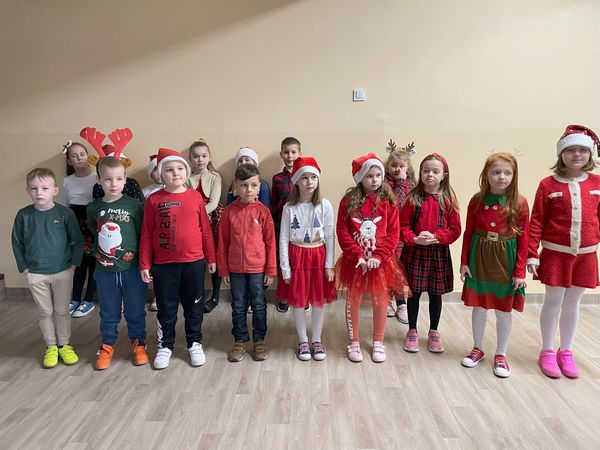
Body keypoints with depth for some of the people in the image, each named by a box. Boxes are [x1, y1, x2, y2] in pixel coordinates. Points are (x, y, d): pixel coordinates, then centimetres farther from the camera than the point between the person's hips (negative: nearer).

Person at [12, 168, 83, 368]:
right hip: (35, 274, 2)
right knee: (45, 312, 13)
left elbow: (78, 241, -4)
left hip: (63, 272, -1)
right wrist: (24, 267, 2)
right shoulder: (23, 215, -5)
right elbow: (17, 243, 5)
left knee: (62, 311, 11)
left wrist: (73, 264, -7)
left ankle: (64, 345, 27)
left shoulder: (65, 213, -11)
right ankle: (51, 347, 27)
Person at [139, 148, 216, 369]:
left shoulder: (195, 197, -1)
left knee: (194, 306, 13)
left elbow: (205, 229, 4)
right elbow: (146, 234, 0)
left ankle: (194, 343, 31)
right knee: (166, 308, 13)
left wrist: (211, 258, 6)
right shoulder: (154, 200, -2)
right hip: (163, 264, 0)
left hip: (194, 262, 1)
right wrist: (144, 264, -2)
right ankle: (165, 345, 31)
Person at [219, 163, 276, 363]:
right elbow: (223, 242, 1)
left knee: (258, 305, 12)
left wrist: (271, 270, -4)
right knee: (238, 306, 14)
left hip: (258, 268, -1)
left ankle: (259, 340, 29)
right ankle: (240, 340, 31)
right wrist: (223, 269, 1)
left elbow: (270, 242, -4)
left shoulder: (263, 211, -7)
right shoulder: (229, 211, -4)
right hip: (235, 268, 2)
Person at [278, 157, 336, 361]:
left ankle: (317, 340, 28)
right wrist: (285, 268, -6)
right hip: (296, 257, 0)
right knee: (297, 301, 8)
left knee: (318, 300, 10)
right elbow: (283, 239, -4)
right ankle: (303, 341, 26)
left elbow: (329, 237, -2)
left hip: (318, 256, 0)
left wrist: (329, 265, -4)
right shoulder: (289, 208, -6)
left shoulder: (324, 206, -6)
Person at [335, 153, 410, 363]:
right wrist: (358, 256, -15)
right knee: (353, 301, 11)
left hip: (381, 261, 1)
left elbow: (393, 233, -4)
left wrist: (378, 257, -15)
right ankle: (353, 342, 29)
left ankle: (378, 342, 32)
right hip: (355, 261, 0)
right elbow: (342, 232, -7)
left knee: (380, 301, 12)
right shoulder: (348, 201, -5)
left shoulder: (387, 201, -3)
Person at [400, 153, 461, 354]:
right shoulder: (413, 198, -3)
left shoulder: (448, 199, -2)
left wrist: (435, 237, -17)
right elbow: (403, 226, -4)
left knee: (436, 294, 13)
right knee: (414, 293, 9)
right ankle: (412, 331, 26)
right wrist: (415, 239, -20)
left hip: (438, 253, 1)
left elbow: (455, 230, -2)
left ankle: (433, 332, 31)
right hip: (414, 252, -1)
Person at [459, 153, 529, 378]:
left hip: (506, 259, -1)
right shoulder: (477, 200, -2)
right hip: (480, 257, 1)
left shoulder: (519, 203, -7)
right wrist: (464, 262, 0)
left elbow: (523, 239, -5)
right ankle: (477, 348, 31)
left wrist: (520, 271, -7)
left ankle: (500, 354, 28)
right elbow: (468, 233, 2)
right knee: (478, 306, 12)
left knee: (504, 310, 10)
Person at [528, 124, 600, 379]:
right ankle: (547, 352, 22)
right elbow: (536, 222, -7)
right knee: (553, 302, 6)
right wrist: (531, 254, -11)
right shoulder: (548, 185, -7)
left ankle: (566, 352, 29)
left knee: (572, 304, 14)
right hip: (555, 253, -3)